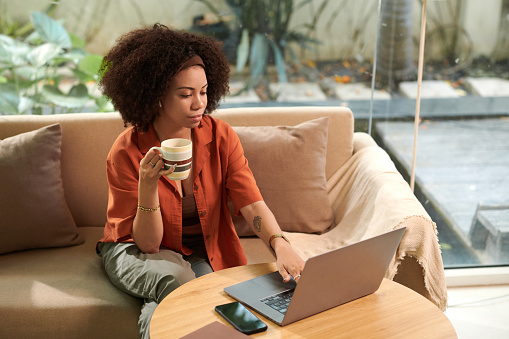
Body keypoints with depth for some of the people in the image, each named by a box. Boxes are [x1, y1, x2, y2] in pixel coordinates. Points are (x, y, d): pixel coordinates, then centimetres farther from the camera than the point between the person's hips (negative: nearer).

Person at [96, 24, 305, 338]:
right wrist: (148, 186, -34)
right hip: (136, 252, -1)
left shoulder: (220, 137, -11)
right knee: (175, 278, -33)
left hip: (204, 252, 2)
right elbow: (147, 244, -18)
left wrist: (281, 245, -39)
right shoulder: (127, 153, -18)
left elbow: (252, 203, -19)